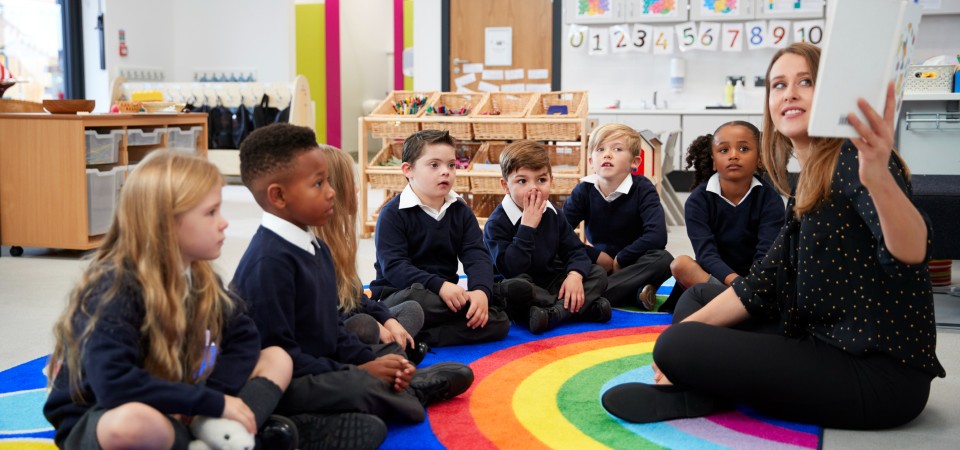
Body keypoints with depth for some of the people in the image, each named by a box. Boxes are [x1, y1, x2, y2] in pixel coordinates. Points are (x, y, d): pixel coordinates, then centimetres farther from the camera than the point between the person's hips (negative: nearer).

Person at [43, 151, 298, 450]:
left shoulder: (200, 278, -2)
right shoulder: (114, 289, -23)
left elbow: (243, 336, 4)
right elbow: (114, 384, -35)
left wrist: (214, 394, -16)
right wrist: (214, 403, -29)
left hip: (175, 417, 7)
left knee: (277, 359, 1)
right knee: (135, 422, -43)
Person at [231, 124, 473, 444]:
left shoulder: (315, 248, 9)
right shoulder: (269, 261, -21)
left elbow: (333, 329, 11)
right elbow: (275, 353, -25)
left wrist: (369, 362, -6)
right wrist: (359, 372, -20)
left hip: (321, 371, 8)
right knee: (362, 387, -30)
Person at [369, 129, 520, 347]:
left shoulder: (461, 211, 7)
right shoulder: (393, 213, -8)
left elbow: (477, 257, -4)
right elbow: (393, 266, -19)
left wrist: (481, 290, -26)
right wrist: (439, 286, -31)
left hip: (445, 296, 5)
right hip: (397, 294, -5)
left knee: (499, 322, -17)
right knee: (416, 300, -40)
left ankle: (418, 338, -26)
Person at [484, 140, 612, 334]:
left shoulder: (552, 214, 3)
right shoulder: (497, 223, -17)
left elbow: (575, 250, 3)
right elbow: (510, 269, -27)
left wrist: (575, 274, -20)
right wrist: (527, 226, -29)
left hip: (550, 284, 7)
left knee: (598, 273, -4)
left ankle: (556, 312, -28)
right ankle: (583, 307, -28)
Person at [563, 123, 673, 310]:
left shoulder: (642, 188, -11)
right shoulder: (584, 190, -5)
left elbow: (657, 236, -25)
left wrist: (620, 260, -19)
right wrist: (596, 256, -16)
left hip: (632, 265, -2)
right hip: (599, 265, 2)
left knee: (663, 259, -34)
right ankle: (636, 295, -29)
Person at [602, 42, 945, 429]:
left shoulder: (853, 158, -13)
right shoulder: (808, 188, 14)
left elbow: (912, 253, -32)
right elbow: (761, 286, 13)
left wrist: (879, 179, -52)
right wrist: (687, 327, 3)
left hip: (881, 373, -10)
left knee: (679, 346, -22)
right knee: (698, 295, 16)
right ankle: (697, 387, -6)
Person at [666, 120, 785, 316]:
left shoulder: (770, 199, -6)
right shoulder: (698, 199, -8)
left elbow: (766, 256, -18)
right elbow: (706, 253, -20)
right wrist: (735, 282, -40)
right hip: (713, 275, 0)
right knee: (680, 263, -29)